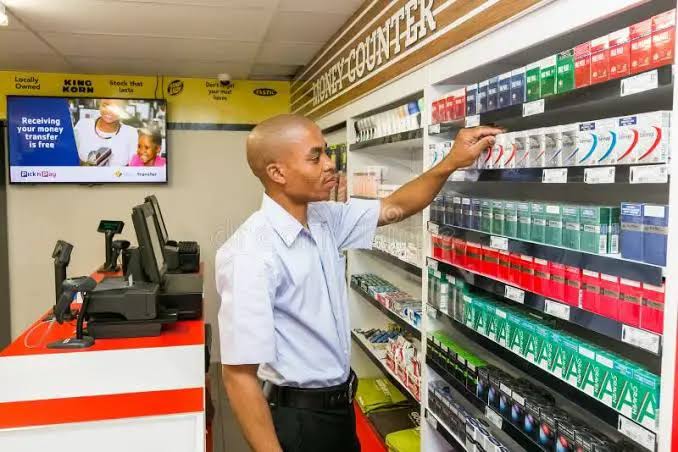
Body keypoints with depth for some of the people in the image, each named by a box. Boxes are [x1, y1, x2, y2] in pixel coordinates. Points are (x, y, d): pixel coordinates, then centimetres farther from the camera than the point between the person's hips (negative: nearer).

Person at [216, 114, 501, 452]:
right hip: (299, 417, -8)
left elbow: (395, 208, 9)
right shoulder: (250, 256, -27)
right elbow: (239, 376, -26)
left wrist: (451, 163, -2)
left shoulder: (325, 219, -2)